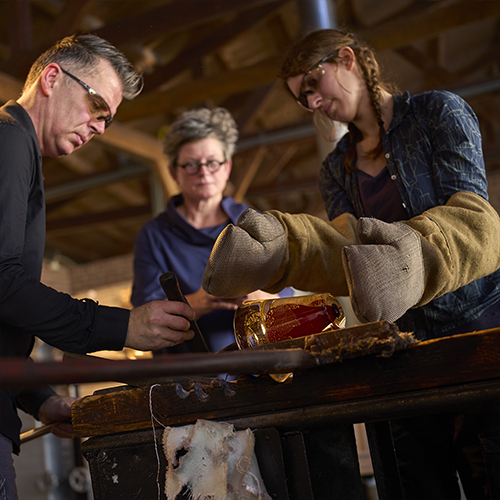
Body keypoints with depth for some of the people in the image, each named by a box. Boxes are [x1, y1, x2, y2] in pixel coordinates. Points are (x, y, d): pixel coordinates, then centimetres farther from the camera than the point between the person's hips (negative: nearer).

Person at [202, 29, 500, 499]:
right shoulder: (335, 170, 18)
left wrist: (407, 243, -33)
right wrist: (279, 242, -24)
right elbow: (347, 239, -1)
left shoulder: (439, 111, 4)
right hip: (404, 343, 4)